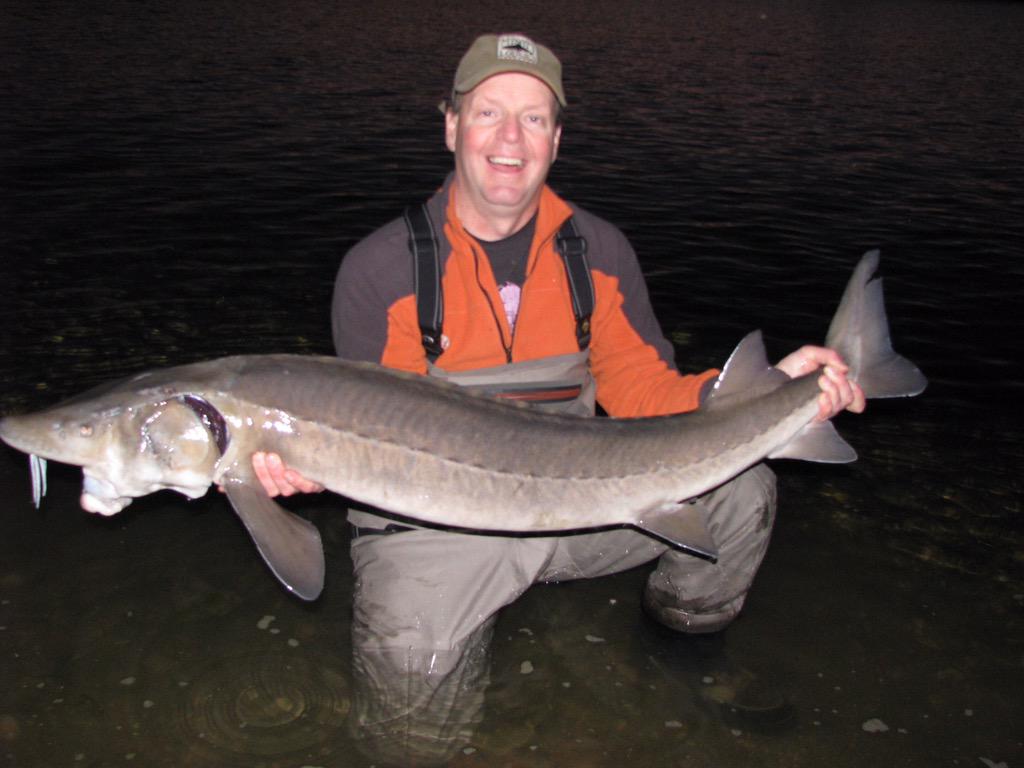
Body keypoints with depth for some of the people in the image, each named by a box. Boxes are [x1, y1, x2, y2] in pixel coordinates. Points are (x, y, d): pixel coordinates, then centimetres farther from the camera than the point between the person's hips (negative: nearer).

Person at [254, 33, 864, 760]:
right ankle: (467, 625, 14)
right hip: (435, 518, -2)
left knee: (739, 490, -12)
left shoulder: (599, 251, 1)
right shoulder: (379, 269, -9)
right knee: (412, 675, -24)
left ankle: (687, 639, 19)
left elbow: (645, 389, -1)